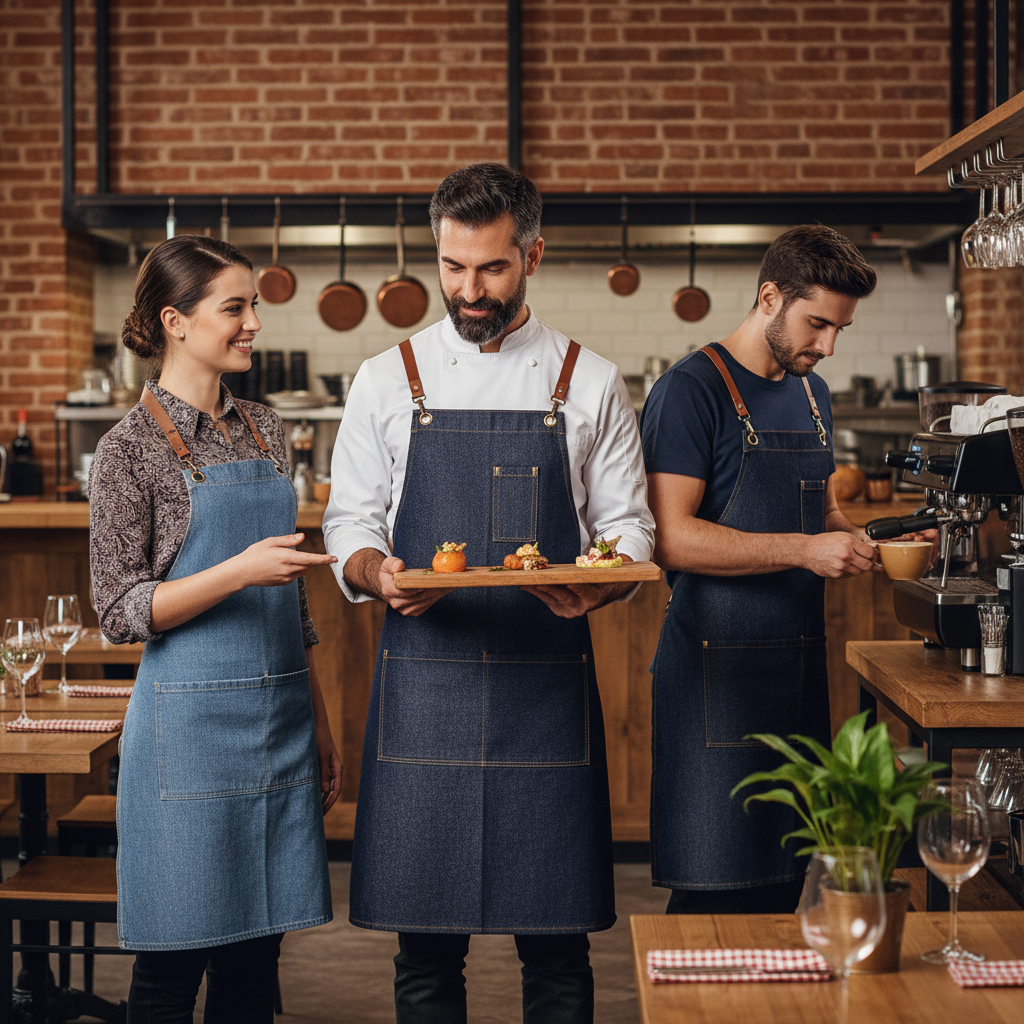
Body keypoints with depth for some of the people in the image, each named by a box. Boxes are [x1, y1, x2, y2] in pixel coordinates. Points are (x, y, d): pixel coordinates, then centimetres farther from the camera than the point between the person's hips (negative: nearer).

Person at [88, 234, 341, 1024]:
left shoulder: (264, 430, 11)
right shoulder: (131, 449, -7)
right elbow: (120, 611, -9)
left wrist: (320, 724, 15)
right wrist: (240, 571, -22)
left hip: (279, 720, 6)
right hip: (190, 724, -6)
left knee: (257, 949, 11)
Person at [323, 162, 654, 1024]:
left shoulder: (590, 385, 6)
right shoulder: (387, 381, 7)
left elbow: (627, 529, 8)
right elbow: (349, 528, 8)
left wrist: (595, 588, -15)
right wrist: (379, 574, -15)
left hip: (547, 691, 0)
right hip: (422, 690, 0)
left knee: (557, 938, 3)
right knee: (425, 940, 5)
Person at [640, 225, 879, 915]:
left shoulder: (813, 394, 15)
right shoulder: (692, 391, -10)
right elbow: (670, 539, -19)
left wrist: (865, 546, 4)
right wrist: (803, 550, -23)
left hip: (800, 662, 8)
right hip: (717, 668, -8)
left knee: (782, 880, 12)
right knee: (715, 891, -4)